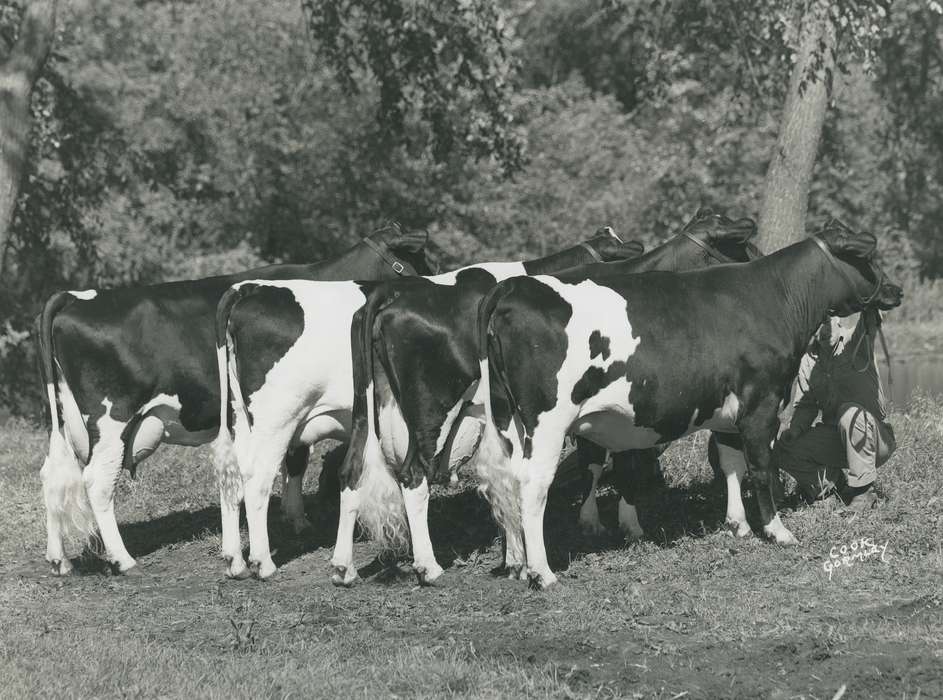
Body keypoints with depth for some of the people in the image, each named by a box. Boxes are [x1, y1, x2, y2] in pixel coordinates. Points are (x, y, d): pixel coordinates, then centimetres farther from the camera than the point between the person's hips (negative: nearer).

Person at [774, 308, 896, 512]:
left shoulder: (857, 343, -10)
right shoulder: (809, 359, 4)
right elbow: (804, 404, 10)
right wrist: (795, 429, -8)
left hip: (876, 439, -4)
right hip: (835, 440, 5)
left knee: (849, 412, -37)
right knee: (782, 451, -16)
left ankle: (863, 489, -24)